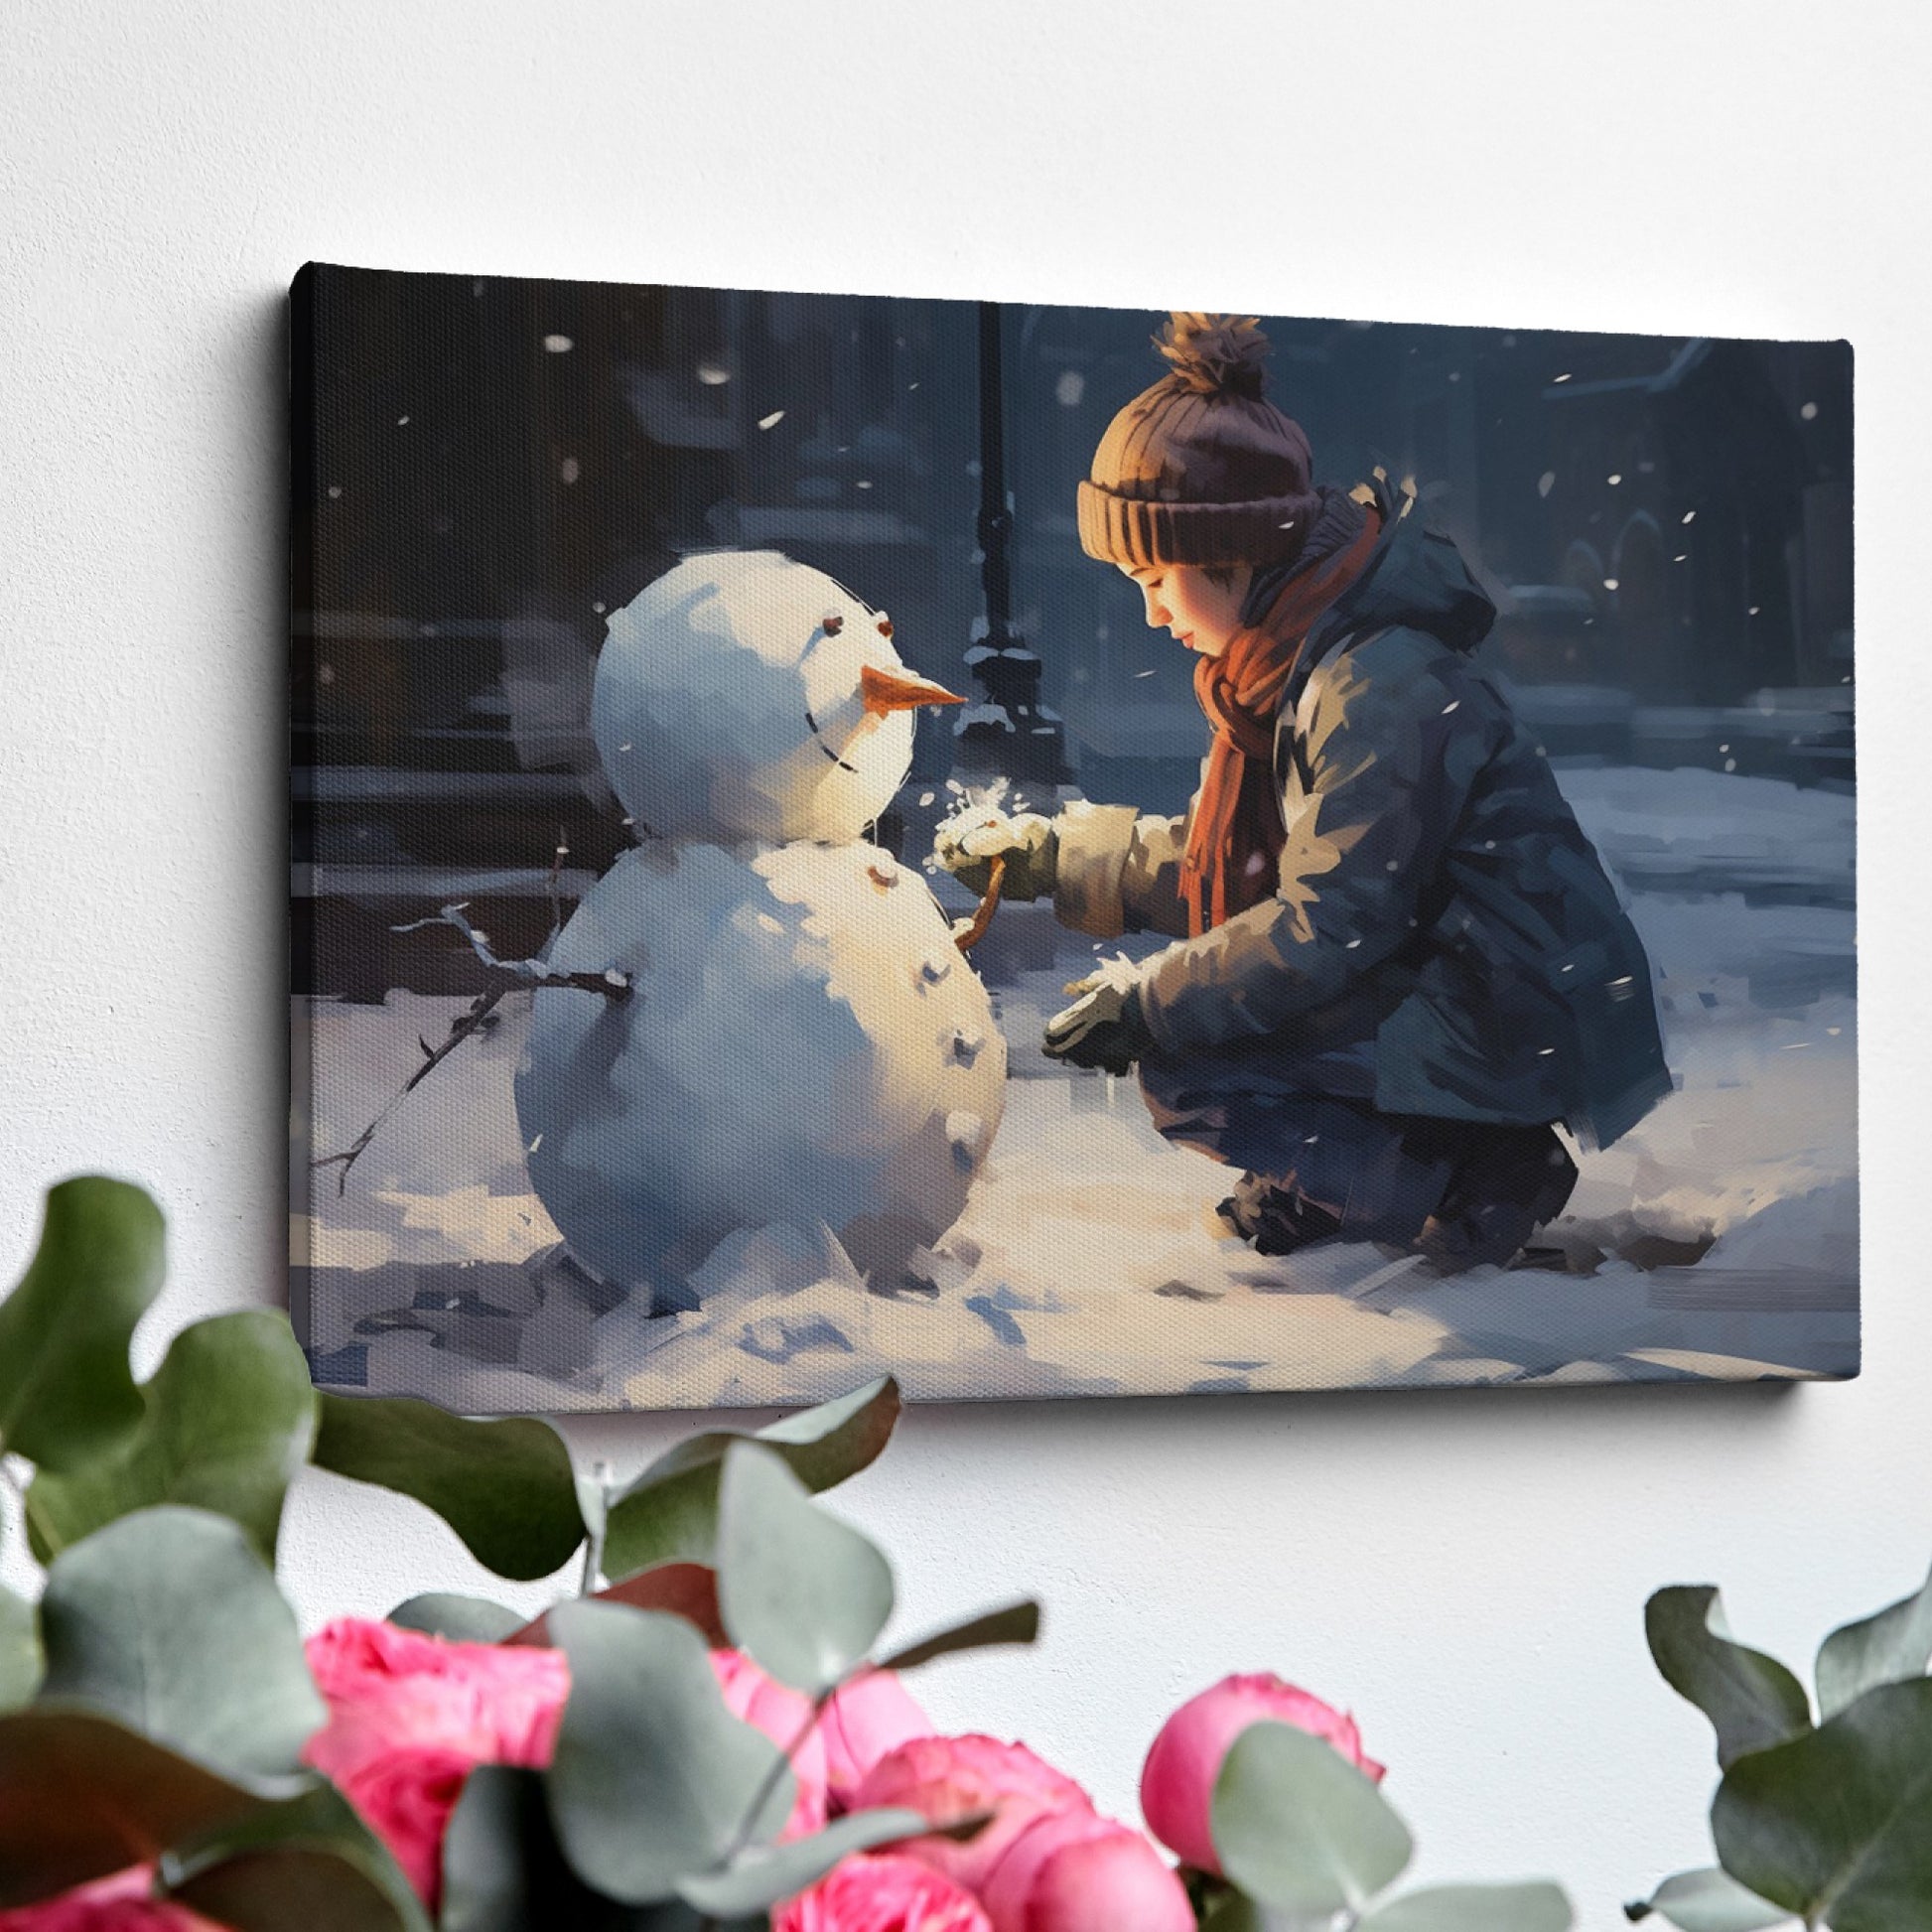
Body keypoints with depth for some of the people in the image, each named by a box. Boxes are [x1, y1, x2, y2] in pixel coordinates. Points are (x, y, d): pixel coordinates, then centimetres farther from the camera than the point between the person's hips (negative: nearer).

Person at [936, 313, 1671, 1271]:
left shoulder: (1382, 687, -24)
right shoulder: (1286, 661, 6)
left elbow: (1329, 928, -24)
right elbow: (1215, 859, 15)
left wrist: (1145, 1006, -18)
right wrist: (1048, 857, 13)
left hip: (1518, 1031, -10)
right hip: (1425, 977, 10)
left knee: (1183, 1073, -16)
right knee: (1173, 1019, 7)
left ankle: (1470, 1178, -8)